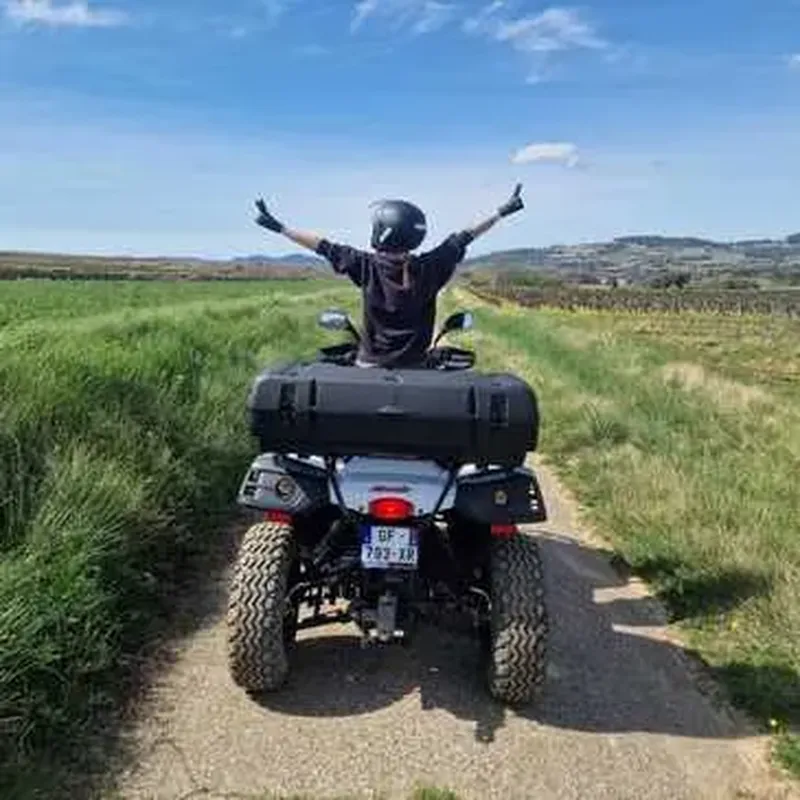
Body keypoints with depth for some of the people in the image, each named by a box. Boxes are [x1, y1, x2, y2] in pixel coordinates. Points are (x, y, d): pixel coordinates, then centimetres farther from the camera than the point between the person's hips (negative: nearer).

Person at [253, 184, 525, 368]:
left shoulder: (367, 267, -12)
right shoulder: (430, 268, -9)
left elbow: (325, 247, -3)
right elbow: (464, 237, 1)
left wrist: (279, 227, 8)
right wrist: (501, 212, 14)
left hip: (369, 366, -1)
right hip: (414, 367, 1)